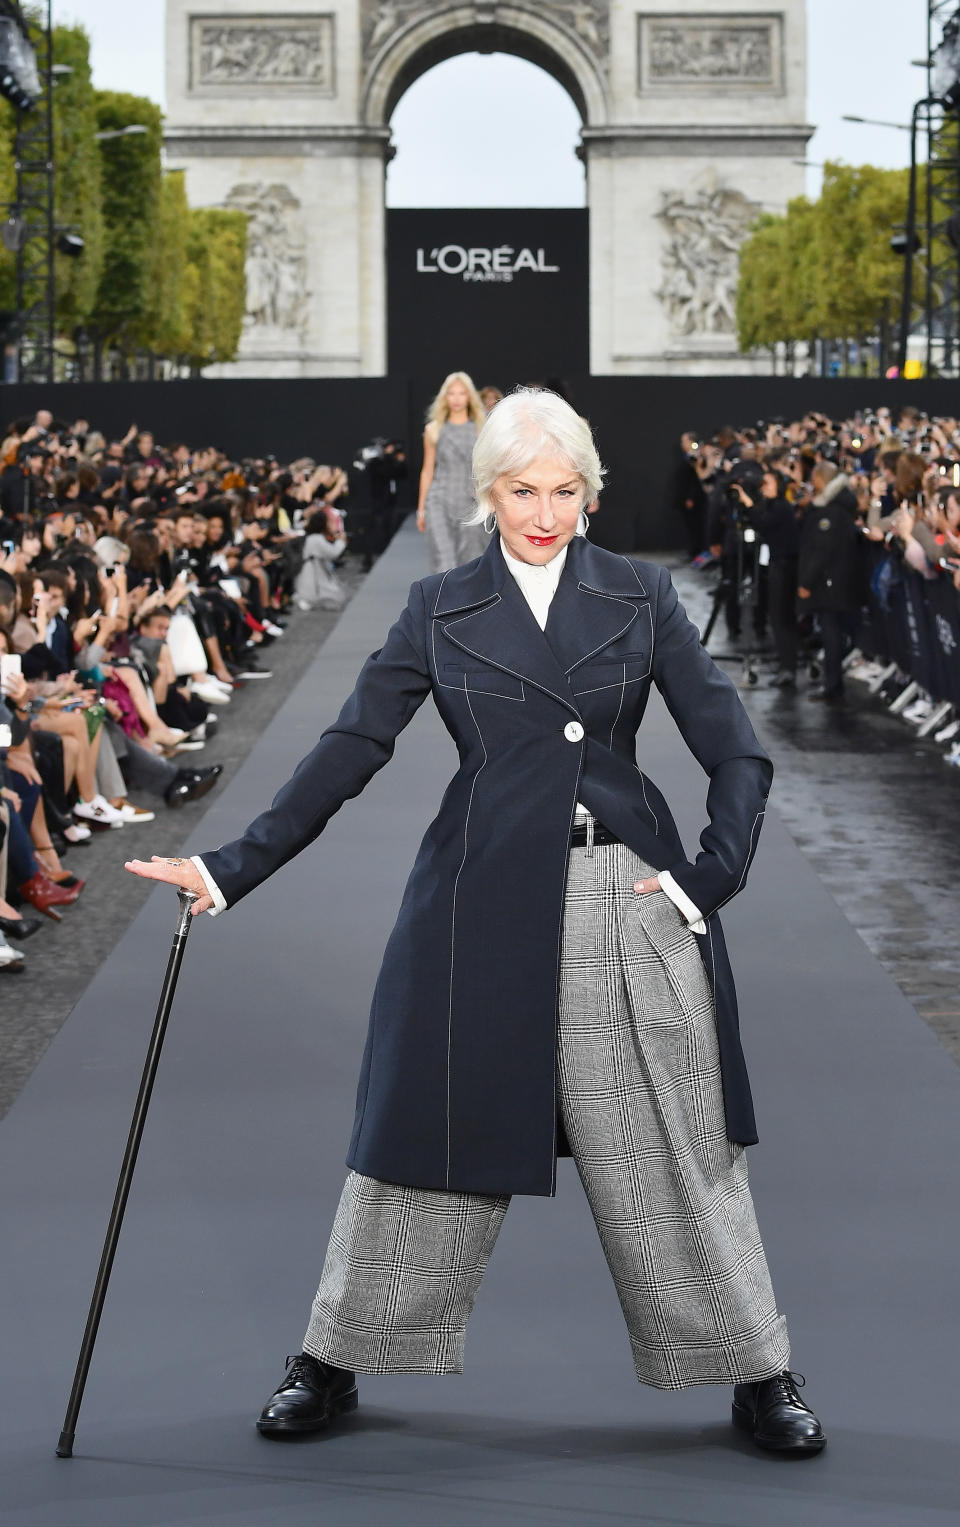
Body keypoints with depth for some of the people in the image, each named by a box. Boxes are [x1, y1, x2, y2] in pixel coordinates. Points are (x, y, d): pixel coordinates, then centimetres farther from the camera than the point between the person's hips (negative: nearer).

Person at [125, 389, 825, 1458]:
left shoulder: (639, 596, 6)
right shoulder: (441, 610, 6)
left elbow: (736, 752, 4)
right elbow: (348, 752, 2)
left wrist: (711, 877, -8)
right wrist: (232, 868, -5)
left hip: (626, 896, 0)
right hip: (483, 901, 0)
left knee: (674, 1149, 4)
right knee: (437, 1130, 5)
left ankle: (758, 1378, 15)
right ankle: (335, 1365, 19)